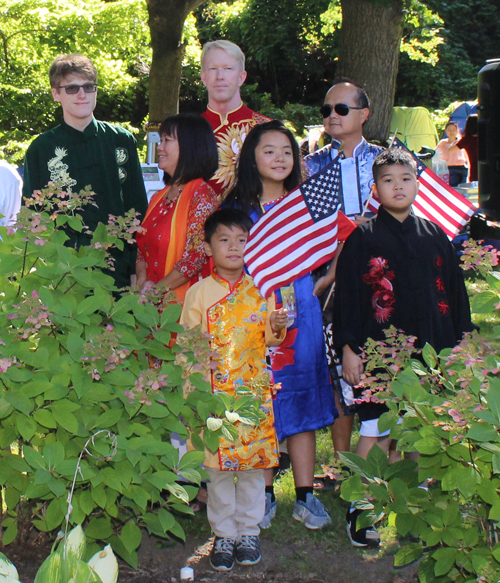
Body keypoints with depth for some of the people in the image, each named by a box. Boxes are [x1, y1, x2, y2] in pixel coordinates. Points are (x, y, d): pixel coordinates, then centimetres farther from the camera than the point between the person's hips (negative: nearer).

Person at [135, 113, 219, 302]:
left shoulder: (201, 194, -9)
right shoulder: (159, 197, 13)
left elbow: (196, 256, -15)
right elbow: (142, 248, 14)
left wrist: (155, 291, -12)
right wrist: (142, 282, -5)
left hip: (181, 301, -6)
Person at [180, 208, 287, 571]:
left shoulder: (260, 289, 7)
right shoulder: (199, 293, 1)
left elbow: (269, 339, 10)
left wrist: (277, 327, -9)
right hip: (215, 391, -2)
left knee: (254, 463, 5)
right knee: (219, 466, 2)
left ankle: (248, 531, 19)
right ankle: (223, 535, 15)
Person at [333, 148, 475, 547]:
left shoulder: (435, 236, 12)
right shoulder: (363, 239, 0)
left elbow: (455, 289, 15)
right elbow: (347, 295, -2)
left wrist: (462, 340, 11)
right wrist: (349, 349, -8)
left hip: (432, 350, 4)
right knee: (376, 431, -3)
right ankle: (360, 510, 5)